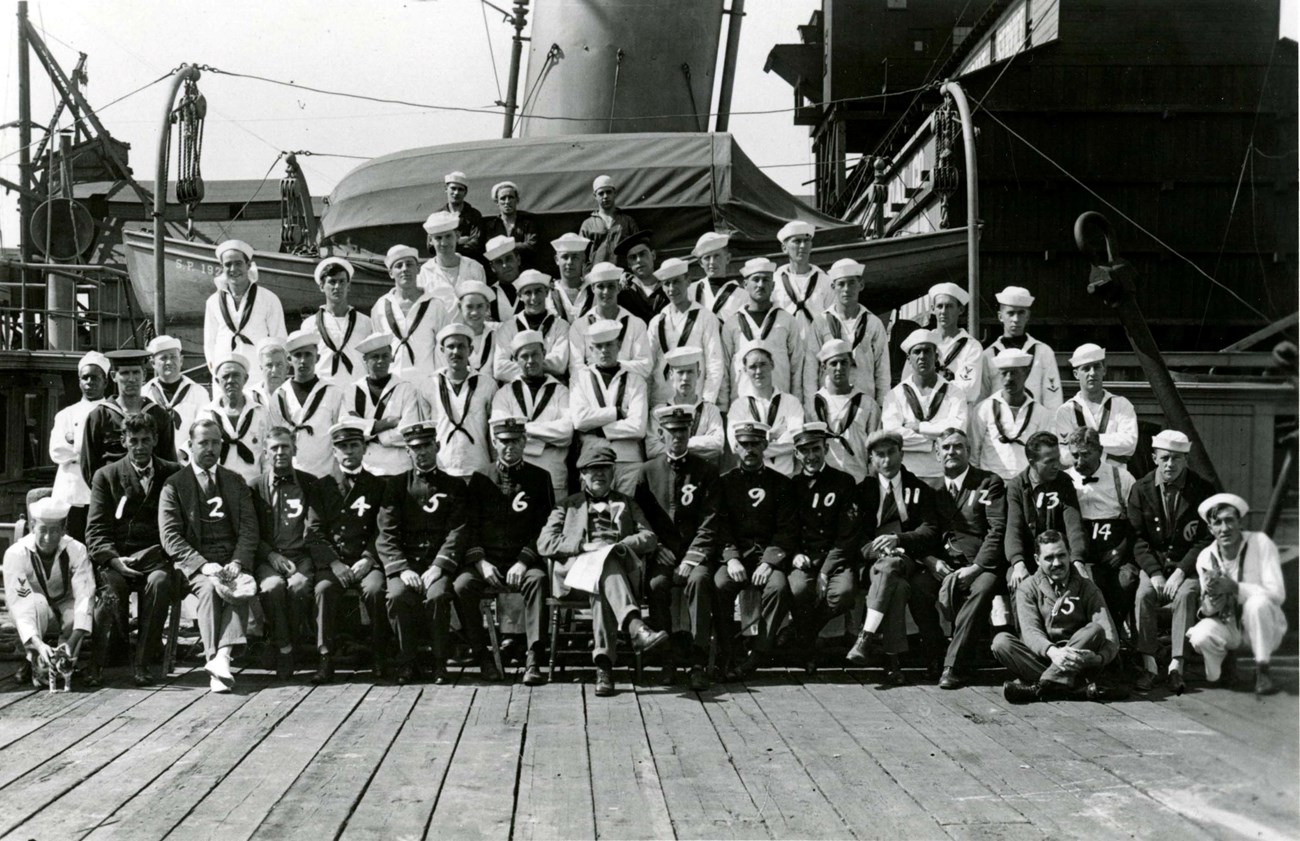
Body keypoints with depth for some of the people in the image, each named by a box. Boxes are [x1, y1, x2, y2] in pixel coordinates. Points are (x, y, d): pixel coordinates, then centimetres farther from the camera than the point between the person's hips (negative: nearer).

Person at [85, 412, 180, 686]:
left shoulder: (172, 474, 12)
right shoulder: (106, 475, 11)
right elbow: (96, 530, 4)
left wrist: (165, 553, -10)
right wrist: (113, 559, -15)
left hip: (156, 558, 0)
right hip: (116, 558, 0)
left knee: (159, 581, -34)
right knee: (111, 584, -33)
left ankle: (143, 661, -26)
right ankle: (97, 660, -17)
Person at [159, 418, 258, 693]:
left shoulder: (236, 482, 18)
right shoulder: (174, 485, 8)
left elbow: (249, 528, 10)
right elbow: (170, 537, -2)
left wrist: (238, 562, -10)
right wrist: (203, 565, -15)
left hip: (232, 560, 2)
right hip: (195, 561, -2)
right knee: (209, 587, -34)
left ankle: (222, 656, -42)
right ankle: (215, 659, -39)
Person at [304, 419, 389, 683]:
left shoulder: (377, 486, 13)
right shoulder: (321, 487, 13)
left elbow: (382, 531, 8)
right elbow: (313, 532, 5)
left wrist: (368, 559, -9)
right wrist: (334, 563, -10)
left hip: (366, 559, 0)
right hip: (331, 560, 0)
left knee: (375, 589, -31)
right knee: (325, 589, -31)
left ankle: (380, 658, -16)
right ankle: (326, 659, -27)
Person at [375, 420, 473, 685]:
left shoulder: (455, 486, 13)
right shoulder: (395, 485, 14)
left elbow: (458, 532, 2)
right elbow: (386, 534, 4)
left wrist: (438, 567, -14)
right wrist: (402, 569, -13)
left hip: (439, 563, -1)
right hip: (405, 562, 1)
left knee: (438, 595, -32)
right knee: (397, 596, -30)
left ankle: (439, 663, -14)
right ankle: (407, 663, -13)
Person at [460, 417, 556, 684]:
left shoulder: (539, 478, 9)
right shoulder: (480, 479, 12)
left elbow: (544, 527, 3)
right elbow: (469, 527, 8)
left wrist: (523, 561, -12)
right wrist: (480, 561, -9)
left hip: (524, 560, -1)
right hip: (486, 559, 1)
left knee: (537, 579, -34)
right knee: (462, 585, -29)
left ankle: (533, 660, -35)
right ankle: (483, 656, -16)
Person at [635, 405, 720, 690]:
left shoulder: (706, 470, 6)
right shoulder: (649, 471, 12)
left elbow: (710, 521, -1)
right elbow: (643, 519, 9)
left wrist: (692, 557, -13)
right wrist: (663, 553, -6)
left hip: (696, 552, -1)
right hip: (662, 552, 1)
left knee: (699, 579, -33)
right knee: (657, 583, -30)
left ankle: (698, 661, -30)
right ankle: (668, 659, -18)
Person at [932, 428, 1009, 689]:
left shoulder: (990, 483, 5)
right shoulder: (935, 493, 19)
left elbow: (998, 530, -5)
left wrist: (976, 566, -16)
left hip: (985, 565, -4)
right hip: (949, 566, 4)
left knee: (983, 588, -35)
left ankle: (954, 665, -37)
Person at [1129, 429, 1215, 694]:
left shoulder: (1203, 490, -4)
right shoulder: (1141, 489, 0)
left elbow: (1206, 539, -7)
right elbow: (1137, 538, -2)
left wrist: (1180, 572, -18)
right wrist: (1154, 573, -16)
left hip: (1188, 565, -1)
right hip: (1153, 563, 1)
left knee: (1185, 594, -32)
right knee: (1145, 593, -29)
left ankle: (1176, 666, -32)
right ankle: (1148, 665, -27)